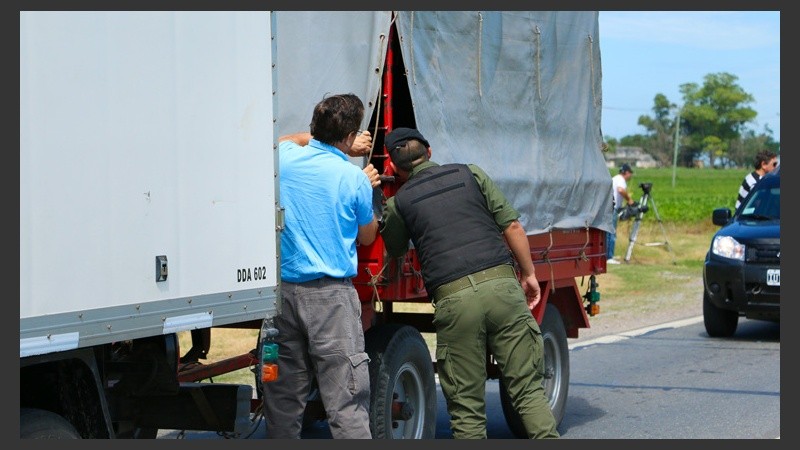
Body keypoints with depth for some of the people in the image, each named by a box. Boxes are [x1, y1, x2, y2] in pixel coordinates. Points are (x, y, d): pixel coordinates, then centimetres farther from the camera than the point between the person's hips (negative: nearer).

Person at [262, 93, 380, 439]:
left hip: (281, 290, 5)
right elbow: (367, 237, 10)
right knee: (346, 398, -7)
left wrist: (335, 143, 37)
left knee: (282, 397, 11)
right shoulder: (355, 179, -6)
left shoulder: (286, 159, 5)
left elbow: (286, 139, 33)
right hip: (330, 294, -4)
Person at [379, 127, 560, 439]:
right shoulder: (470, 174, 15)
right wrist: (529, 274, 17)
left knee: (467, 407, 6)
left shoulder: (397, 203, 12)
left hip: (453, 299, -1)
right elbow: (512, 227, 11)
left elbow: (394, 250, 28)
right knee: (528, 388, 5)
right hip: (501, 284, 1)